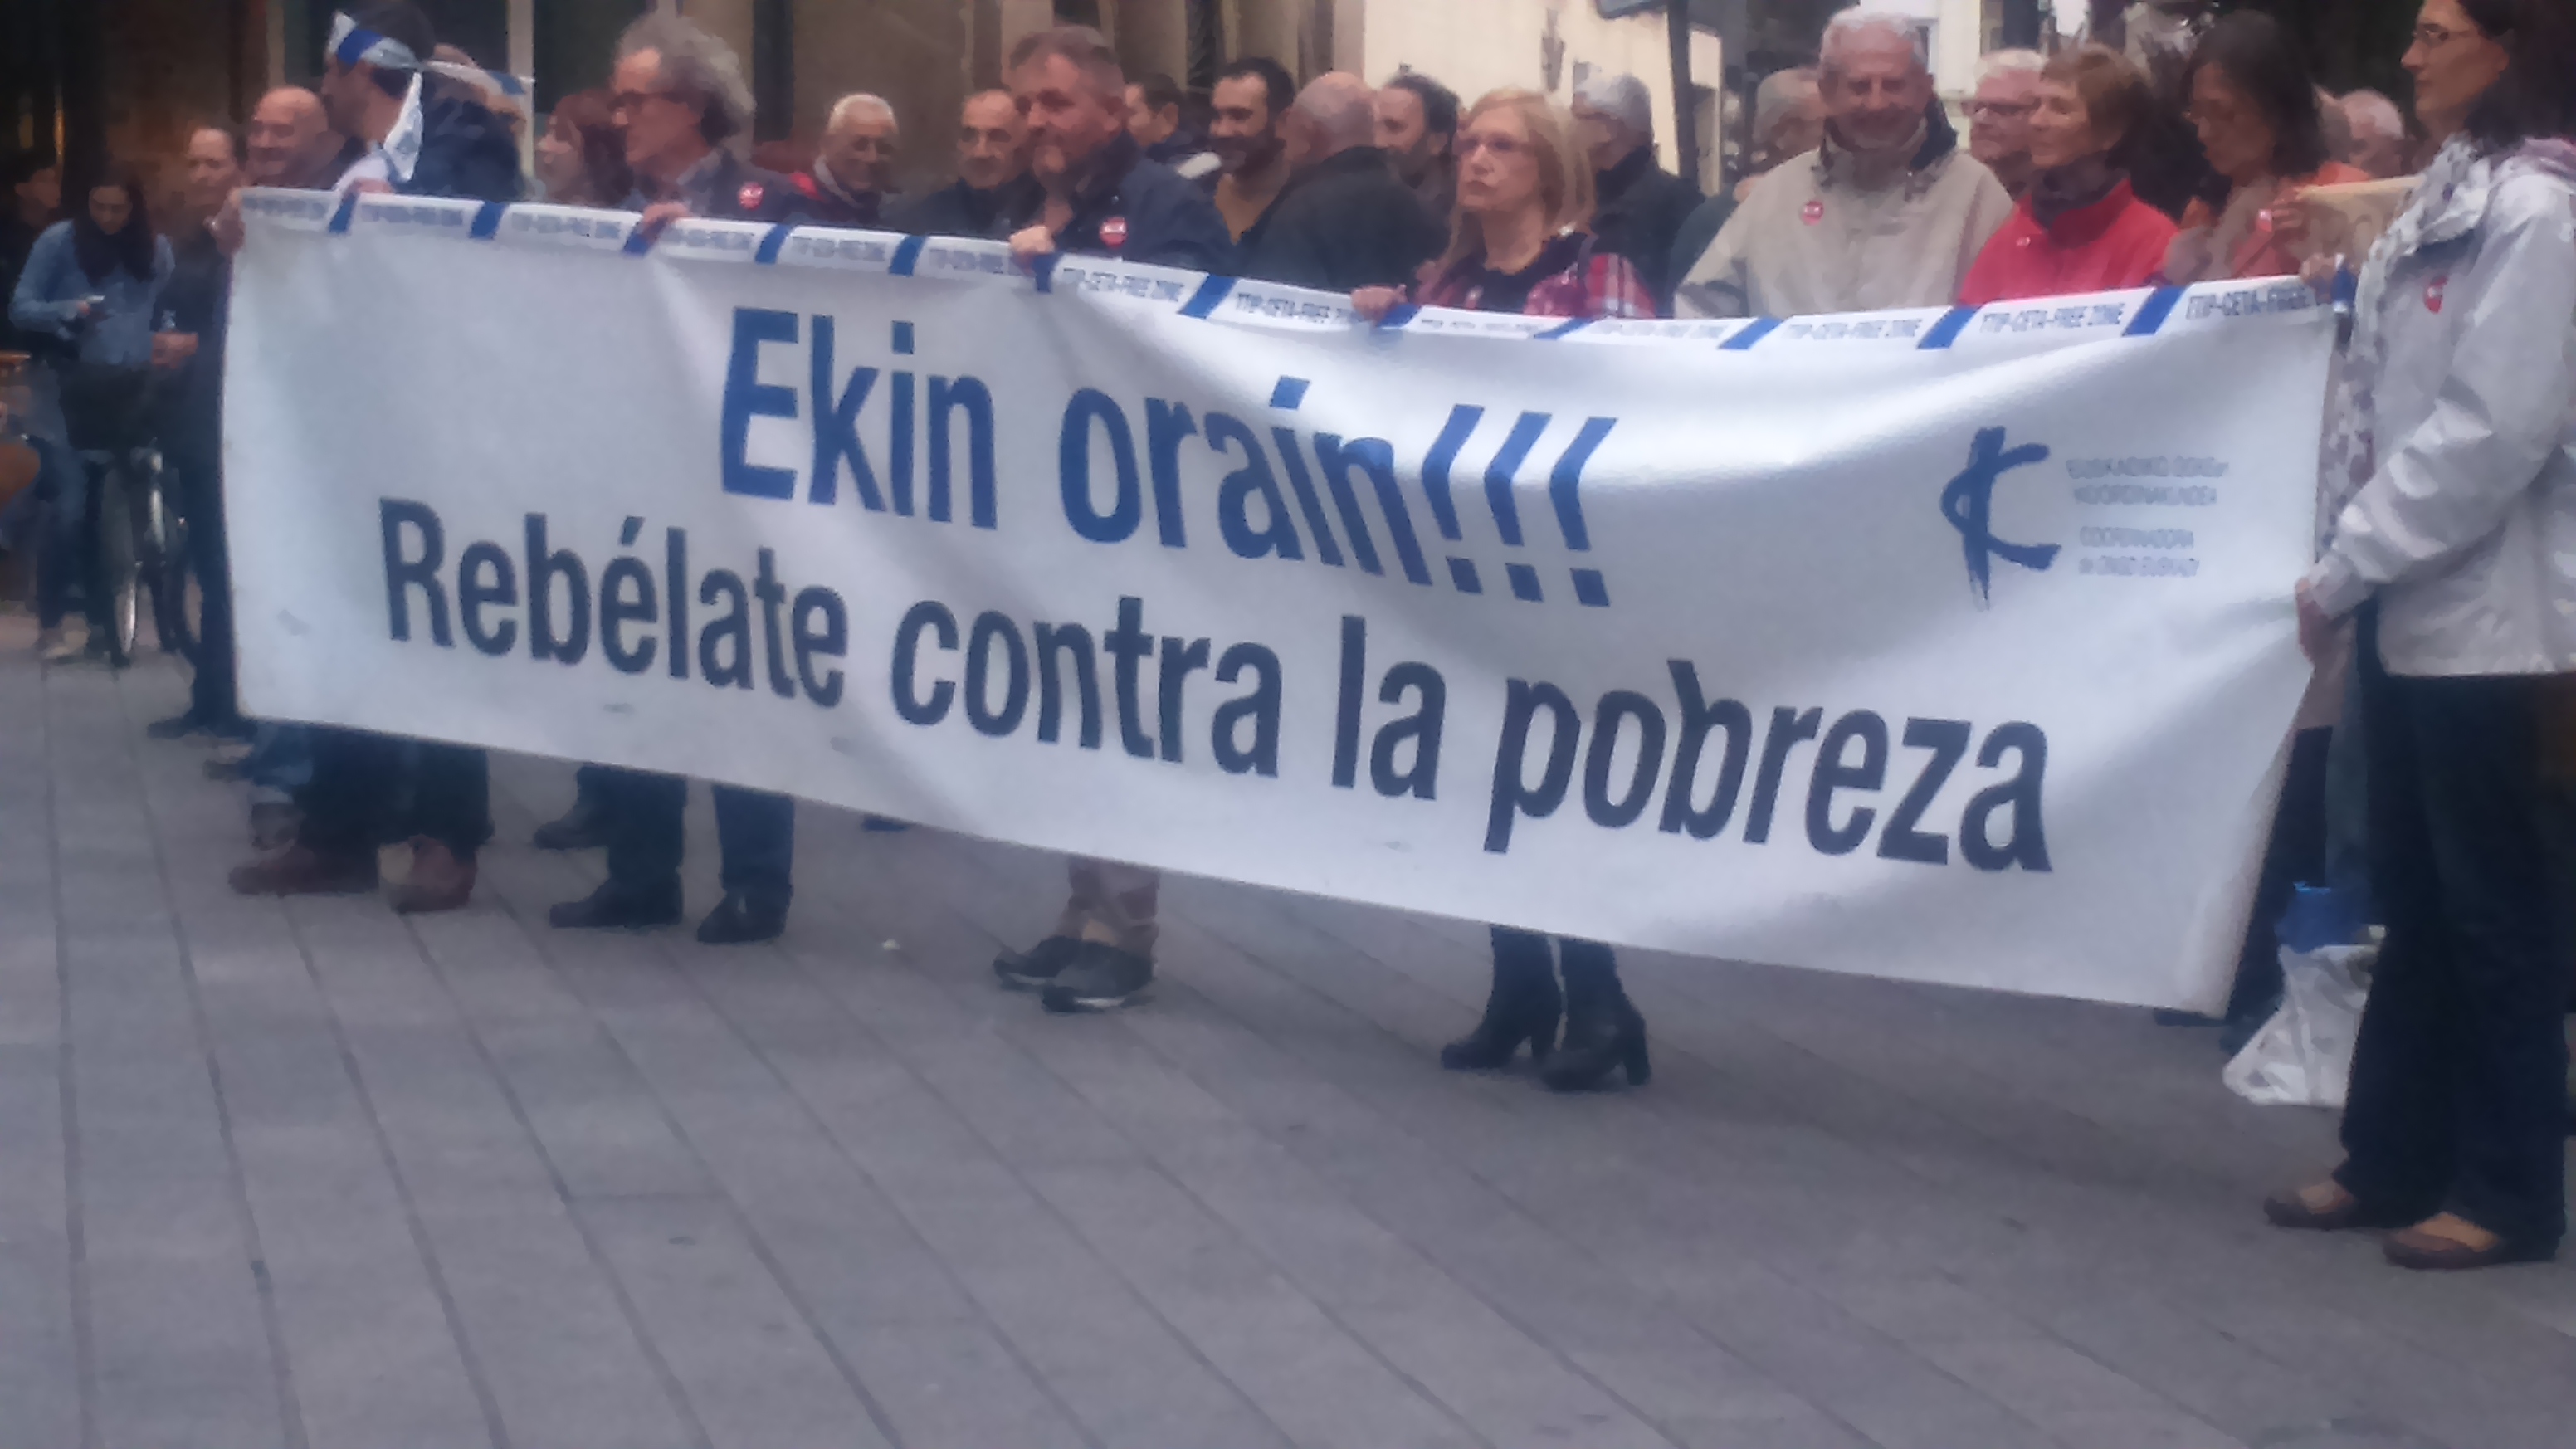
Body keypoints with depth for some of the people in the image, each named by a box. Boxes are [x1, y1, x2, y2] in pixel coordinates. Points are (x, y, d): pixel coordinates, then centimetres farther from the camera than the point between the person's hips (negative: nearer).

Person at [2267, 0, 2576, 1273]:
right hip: (2410, 605, 9)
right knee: (2415, 900, 13)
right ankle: (2393, 1161, 21)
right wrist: (2339, 550, 7)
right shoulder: (2449, 197, 14)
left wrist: (2347, 565, -16)